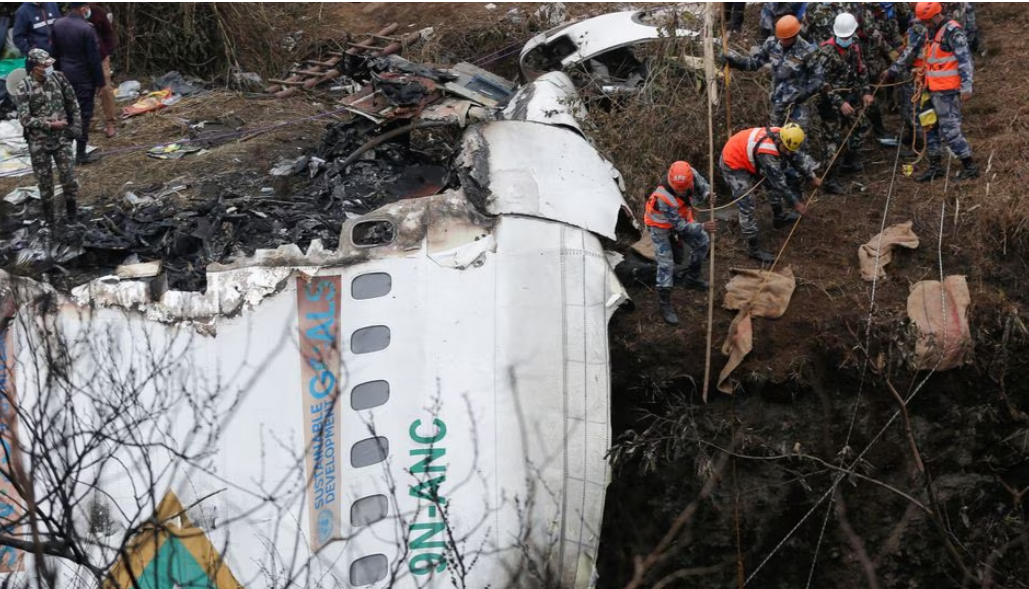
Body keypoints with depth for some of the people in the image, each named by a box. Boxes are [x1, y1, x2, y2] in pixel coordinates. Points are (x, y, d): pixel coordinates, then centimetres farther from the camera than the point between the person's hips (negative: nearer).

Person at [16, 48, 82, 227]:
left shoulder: (58, 78, -5)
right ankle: (49, 216, 23)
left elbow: (73, 103, 7)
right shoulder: (25, 88, -15)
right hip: (38, 142, -2)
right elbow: (24, 119, -16)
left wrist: (76, 125, 0)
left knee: (67, 175, 5)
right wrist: (50, 124, -18)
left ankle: (71, 211, 22)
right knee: (44, 179, 9)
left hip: (62, 137, 2)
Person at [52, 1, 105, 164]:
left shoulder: (58, 24, 1)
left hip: (65, 75, 7)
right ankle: (80, 154, 2)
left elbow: (55, 52, 11)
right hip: (83, 77, -7)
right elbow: (94, 58, -16)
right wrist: (99, 81, -8)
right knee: (84, 113, 0)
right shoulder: (86, 29, -21)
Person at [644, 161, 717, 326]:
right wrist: (702, 227, -41)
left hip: (680, 216, 6)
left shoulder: (691, 174, -31)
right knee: (666, 263, -8)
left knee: (701, 241, 15)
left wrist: (708, 195, -31)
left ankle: (692, 277, 38)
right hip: (660, 225, -6)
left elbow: (703, 186, -9)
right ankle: (665, 305, 2)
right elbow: (679, 225, -33)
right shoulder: (663, 198, -44)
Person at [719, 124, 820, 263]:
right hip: (733, 164, -10)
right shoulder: (767, 154, -38)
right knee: (747, 206, -11)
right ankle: (754, 248, -2)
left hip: (748, 159, 10)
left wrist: (812, 177, 15)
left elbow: (797, 157, 7)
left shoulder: (781, 137, -13)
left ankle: (778, 217, 43)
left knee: (774, 180, 21)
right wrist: (795, 203, -16)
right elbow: (779, 183, -26)